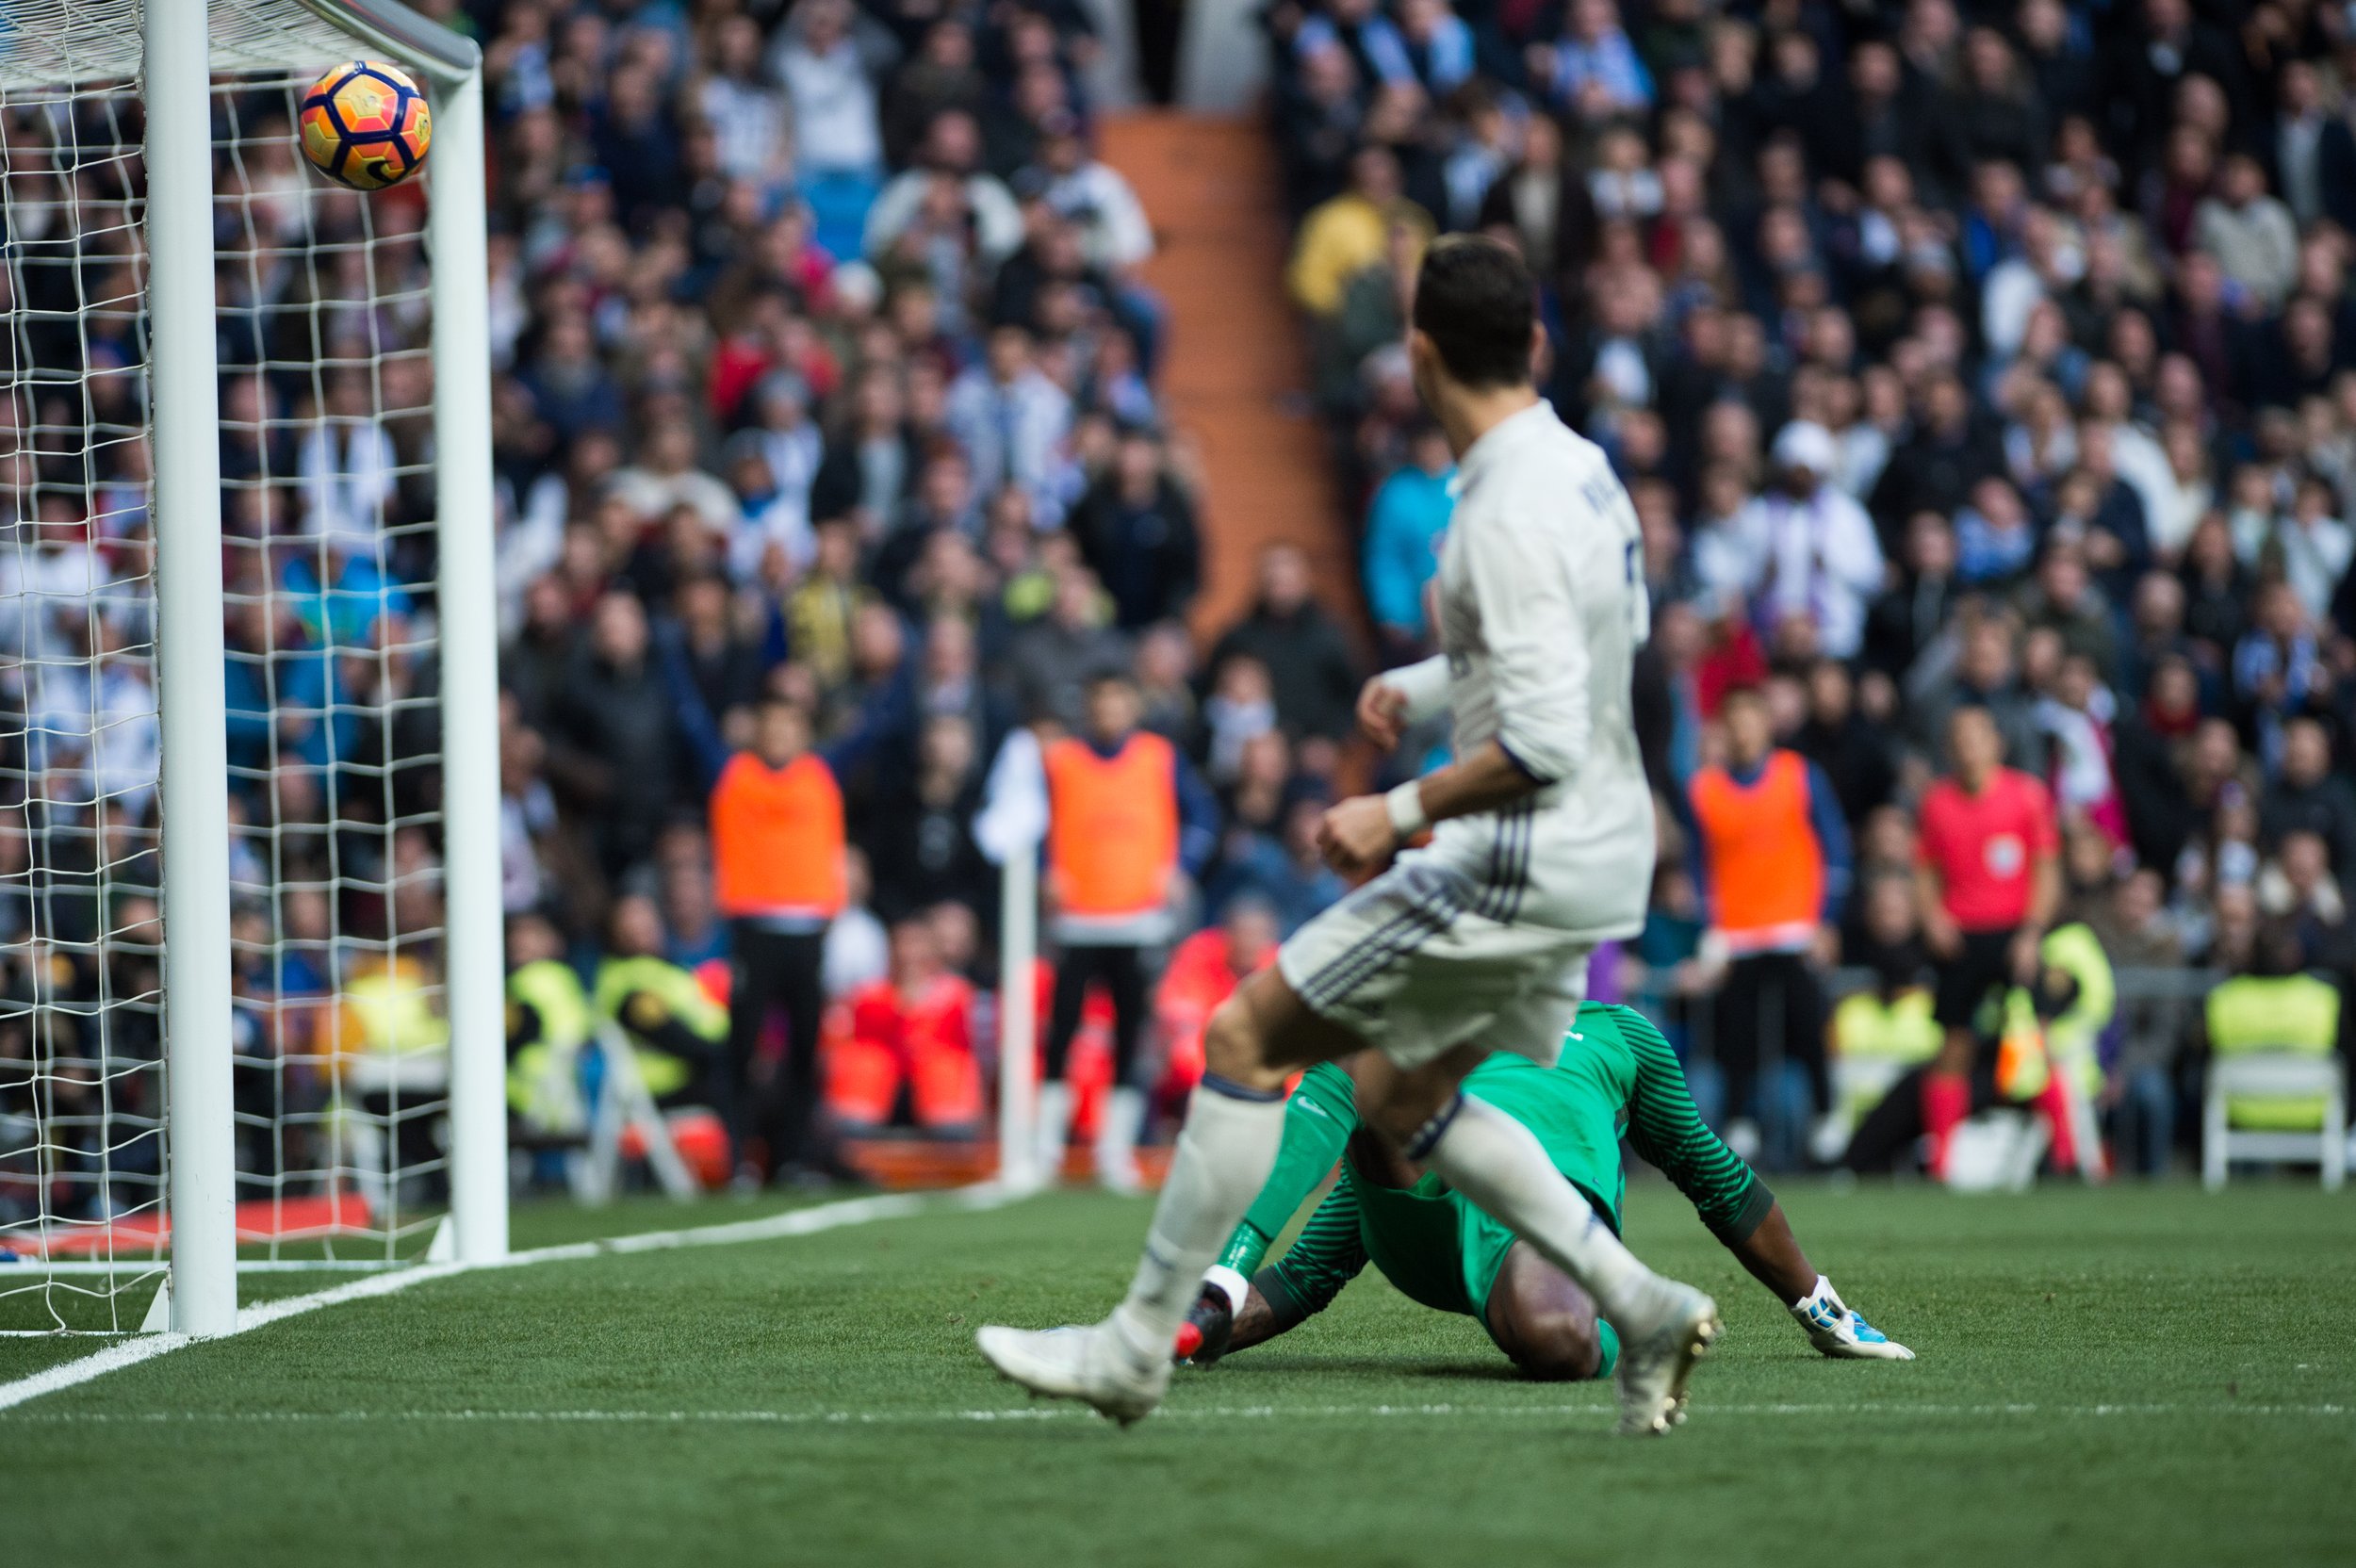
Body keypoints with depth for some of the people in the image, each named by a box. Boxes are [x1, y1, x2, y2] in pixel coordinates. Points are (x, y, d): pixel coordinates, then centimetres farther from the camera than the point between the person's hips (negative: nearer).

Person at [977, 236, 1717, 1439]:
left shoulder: (1509, 518, -22)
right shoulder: (1577, 467, 8)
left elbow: (1543, 742, -28)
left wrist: (1403, 811, -19)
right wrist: (1425, 683, 21)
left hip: (1521, 866, -10)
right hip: (1599, 855, 10)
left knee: (1245, 1036, -3)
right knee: (1399, 1092, 21)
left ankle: (1137, 1344, 3)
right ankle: (1640, 1307, 14)